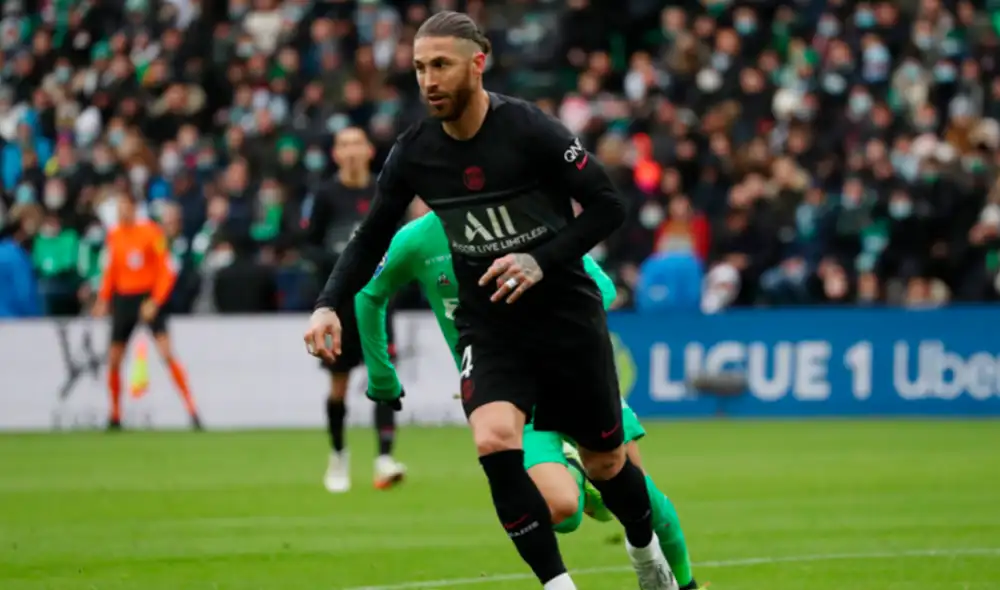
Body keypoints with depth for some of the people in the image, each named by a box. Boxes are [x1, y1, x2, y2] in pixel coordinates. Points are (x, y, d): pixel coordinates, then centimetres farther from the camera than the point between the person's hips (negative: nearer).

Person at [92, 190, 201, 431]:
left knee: (166, 353, -18)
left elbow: (166, 271, -10)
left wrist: (155, 301, -18)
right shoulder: (113, 235, 6)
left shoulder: (151, 232, -10)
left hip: (149, 300, -5)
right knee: (113, 360, 4)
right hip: (123, 299, 5)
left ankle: (192, 413, -16)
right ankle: (115, 417, 21)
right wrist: (103, 299, 8)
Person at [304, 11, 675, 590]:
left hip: (567, 316, -2)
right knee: (494, 440, -25)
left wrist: (542, 262, -24)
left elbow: (609, 205, -13)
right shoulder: (413, 153, -6)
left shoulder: (530, 130, -18)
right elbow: (372, 239, 7)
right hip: (489, 327, 2)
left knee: (606, 461, 11)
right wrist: (329, 304, -8)